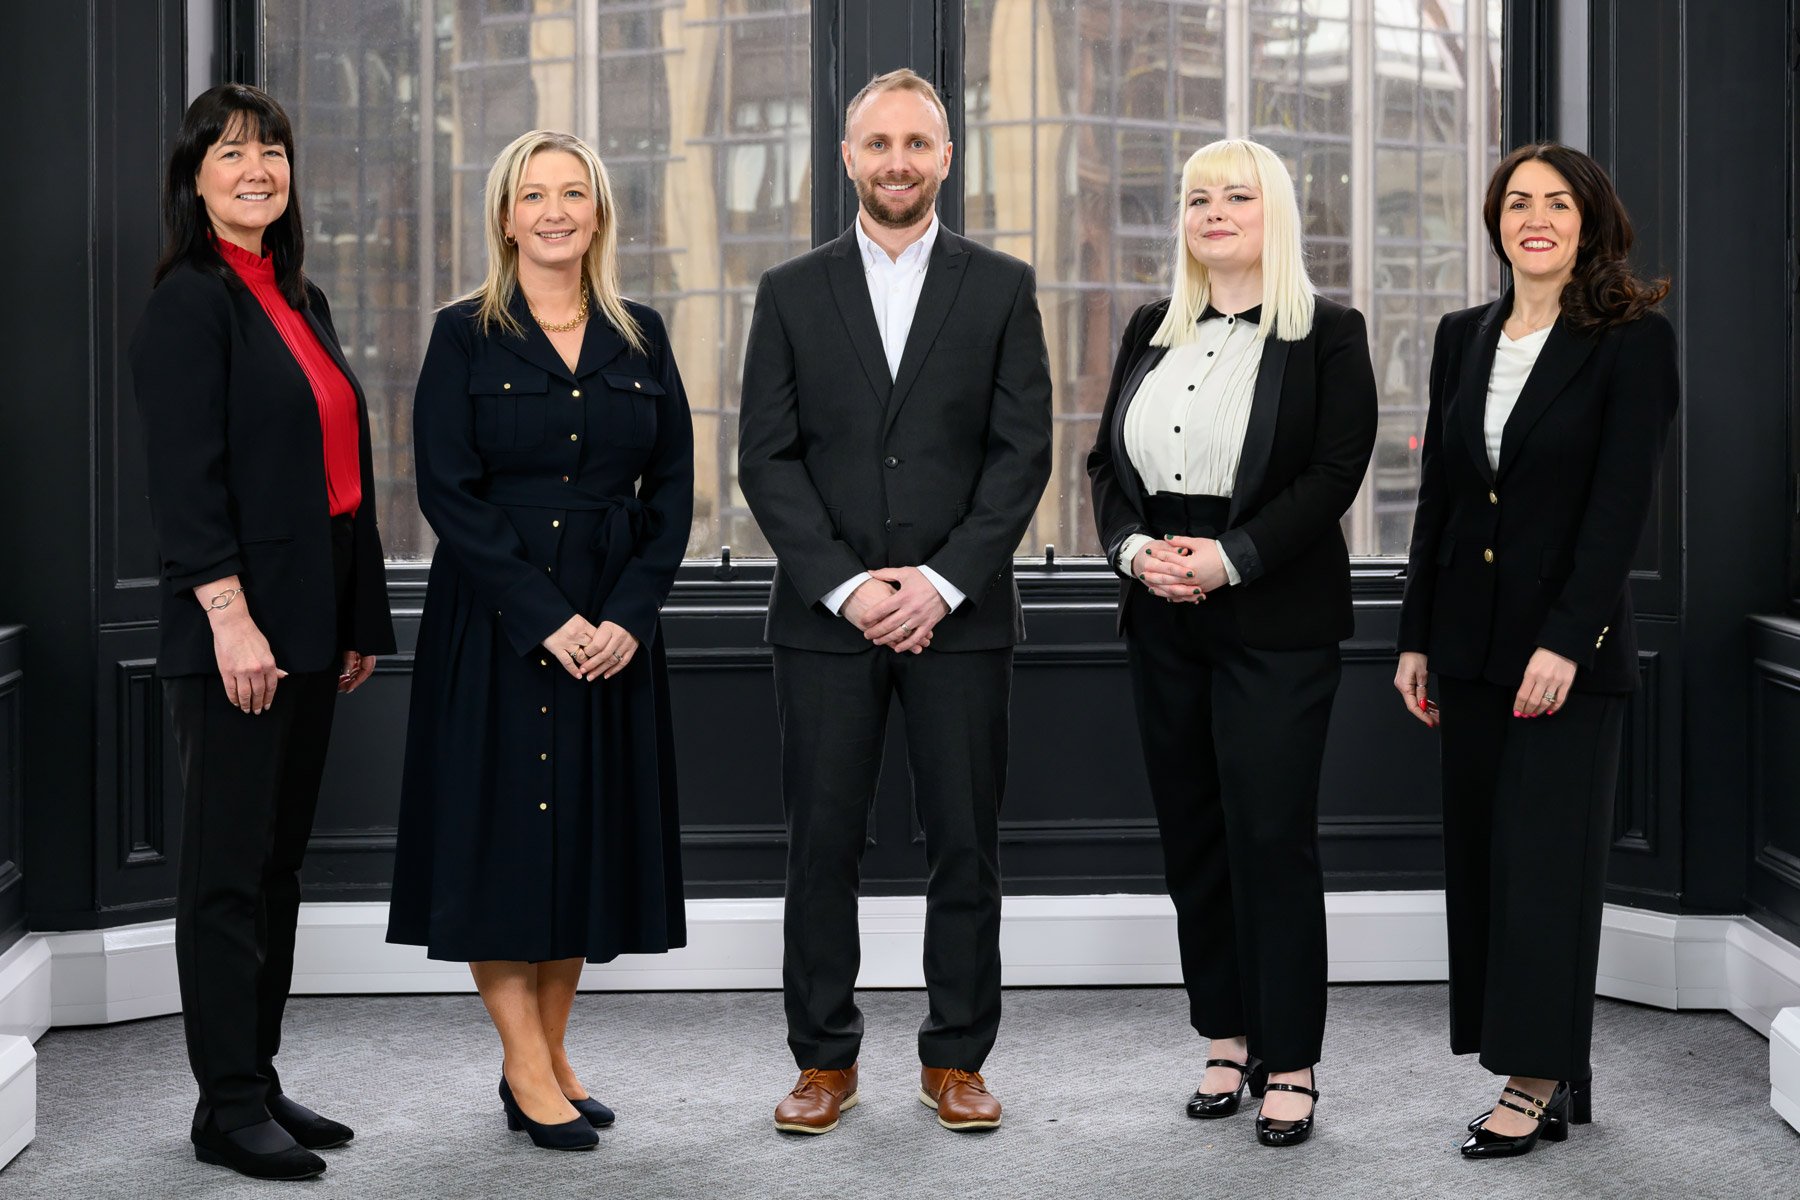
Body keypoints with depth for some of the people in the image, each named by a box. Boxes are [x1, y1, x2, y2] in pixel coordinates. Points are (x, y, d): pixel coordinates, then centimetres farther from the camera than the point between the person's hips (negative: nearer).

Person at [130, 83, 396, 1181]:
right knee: (229, 868, -2)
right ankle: (228, 1109, 5)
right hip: (237, 630, -8)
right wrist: (229, 616, -22)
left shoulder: (300, 299, 17)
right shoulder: (191, 303, -8)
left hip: (310, 625, 8)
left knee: (281, 860, 13)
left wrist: (362, 617, 16)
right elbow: (187, 477, -16)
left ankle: (259, 1080, 22)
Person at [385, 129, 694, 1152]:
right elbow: (450, 492, -8)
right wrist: (545, 617, -16)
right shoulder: (467, 337, -1)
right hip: (496, 623, -3)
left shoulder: (640, 338, 8)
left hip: (614, 628, 3)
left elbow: (672, 485, 5)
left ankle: (551, 1050, 18)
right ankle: (525, 1065, 8)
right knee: (503, 826, -2)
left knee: (591, 828, 6)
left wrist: (629, 614, -9)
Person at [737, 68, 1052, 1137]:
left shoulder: (1001, 288, 6)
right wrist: (846, 585, -10)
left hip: (960, 610, 0)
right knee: (823, 844, 3)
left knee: (966, 841, 3)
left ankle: (957, 1058, 14)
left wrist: (941, 581, -11)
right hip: (825, 612, 1)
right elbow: (768, 458, 2)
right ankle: (826, 1059, 14)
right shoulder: (792, 292, 8)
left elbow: (1024, 451, 0)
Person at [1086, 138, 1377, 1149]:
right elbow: (1109, 461, 11)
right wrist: (1135, 547, -8)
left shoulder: (1328, 333, -2)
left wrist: (1229, 557, -18)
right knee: (1192, 829, 8)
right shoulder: (1152, 332, 14)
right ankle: (1227, 1040, 18)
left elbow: (1335, 472, -10)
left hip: (1274, 619, -5)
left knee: (1273, 834, -5)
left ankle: (1289, 1064, 4)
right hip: (1163, 620, 5)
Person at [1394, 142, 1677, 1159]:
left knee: (1545, 855, -4)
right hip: (1472, 640, 6)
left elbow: (1623, 500, -13)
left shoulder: (1635, 339, -6)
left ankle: (1536, 1084, 4)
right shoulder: (1465, 338, 11)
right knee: (1482, 856, 7)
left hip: (1571, 643, -6)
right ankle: (1560, 1078, 17)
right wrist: (1418, 638, 10)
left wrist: (1567, 641, -19)